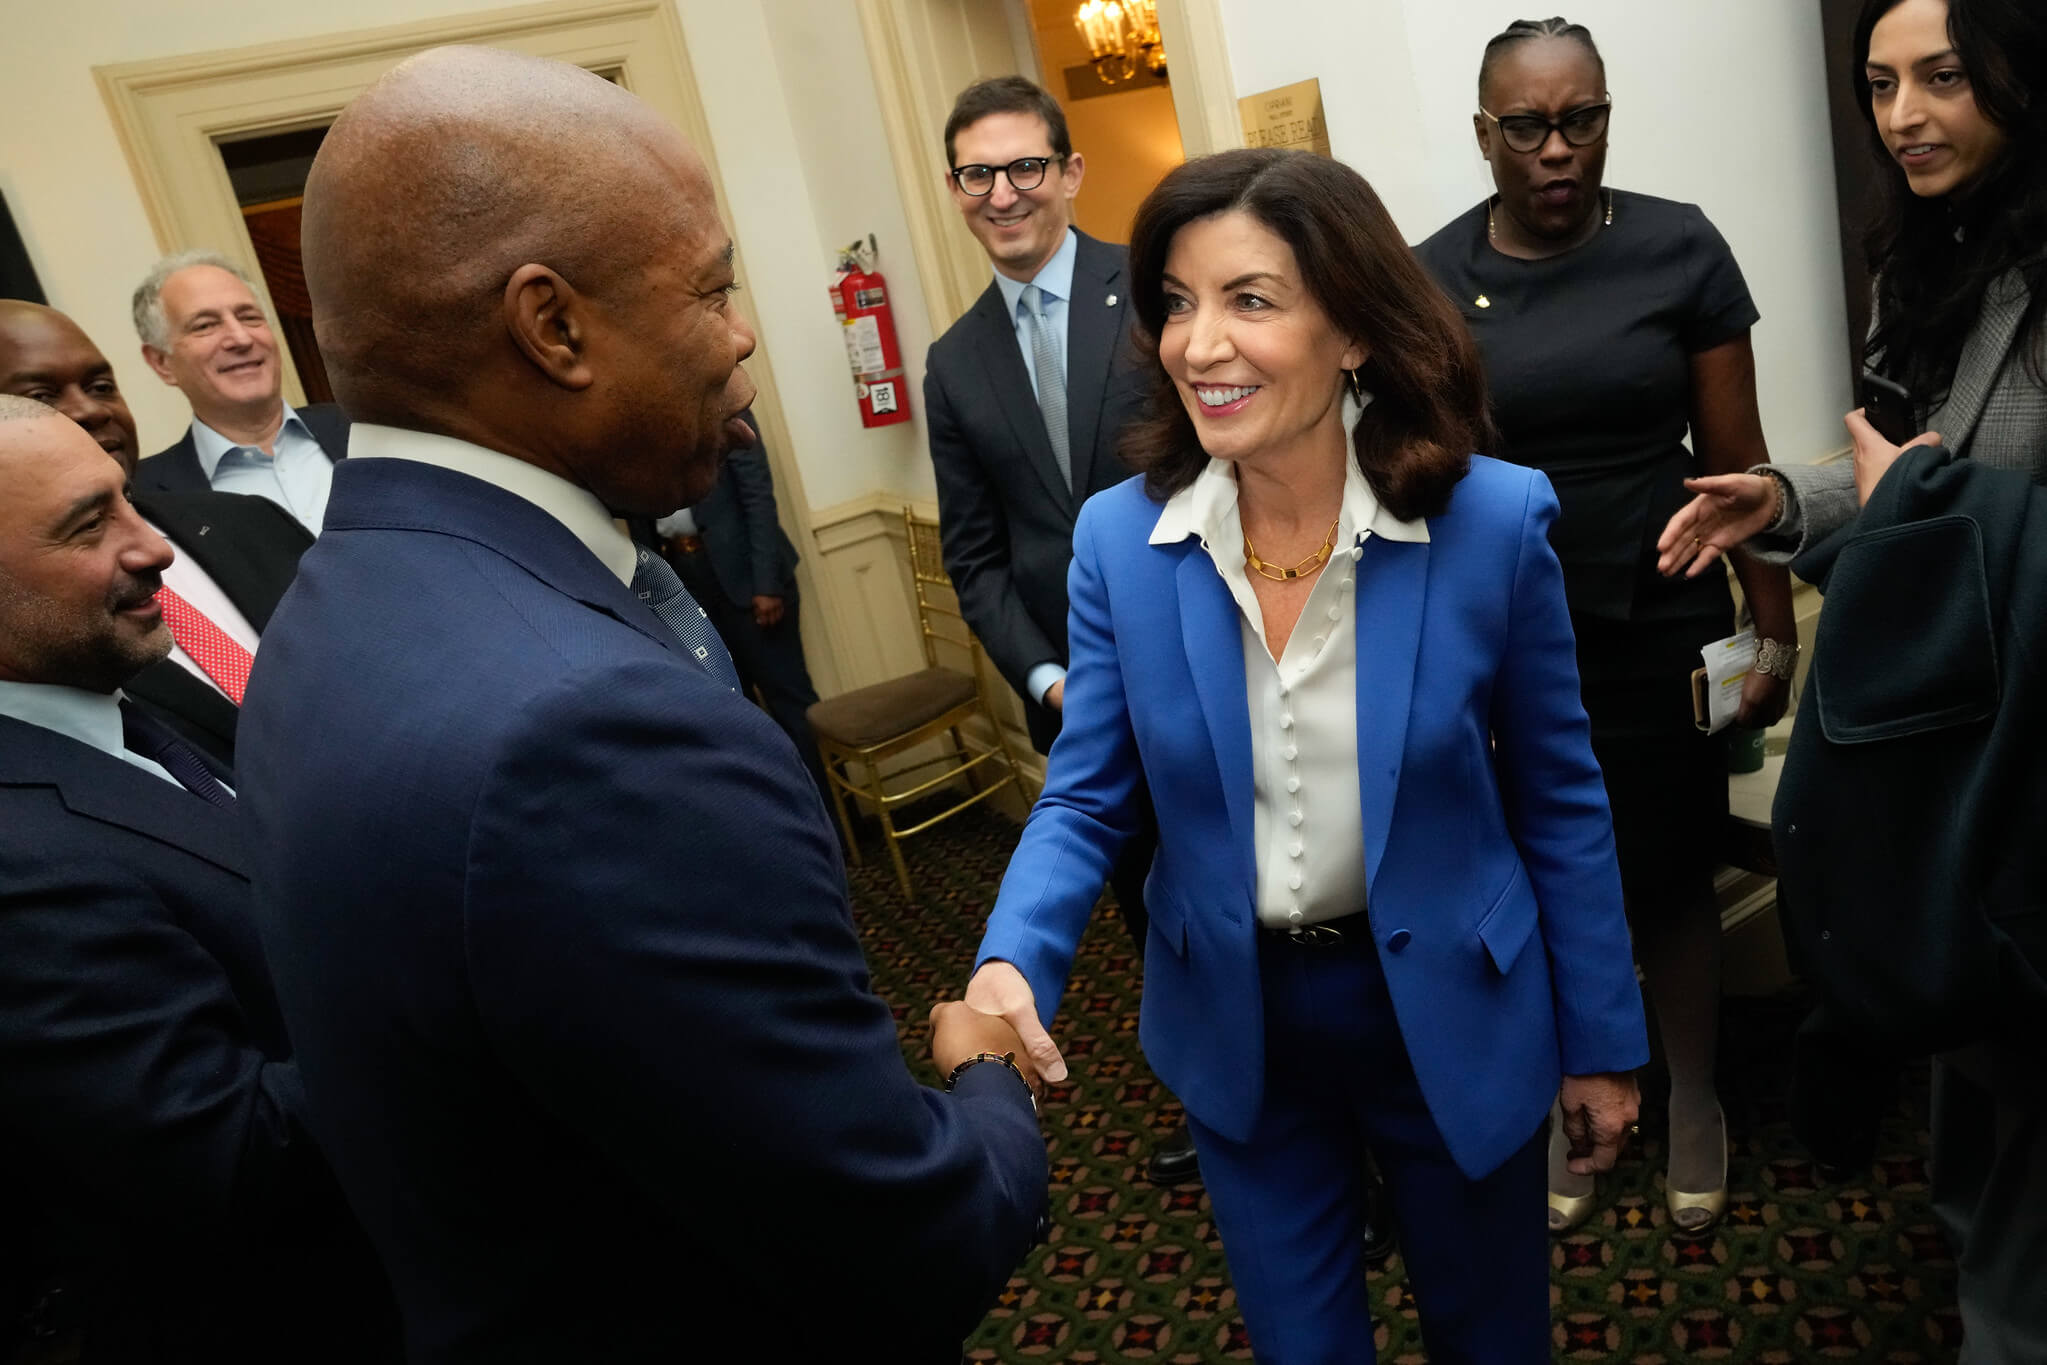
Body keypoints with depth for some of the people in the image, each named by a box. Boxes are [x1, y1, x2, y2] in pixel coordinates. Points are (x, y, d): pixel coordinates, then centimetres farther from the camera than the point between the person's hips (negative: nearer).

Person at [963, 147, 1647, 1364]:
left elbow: (1559, 800, -6)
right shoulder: (1119, 538, -13)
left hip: (1451, 1017, -1)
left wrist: (1602, 1040, 1)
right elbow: (1086, 799, -6)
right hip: (1236, 1026, 1)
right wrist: (1014, 964, -24)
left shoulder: (1494, 521, -16)